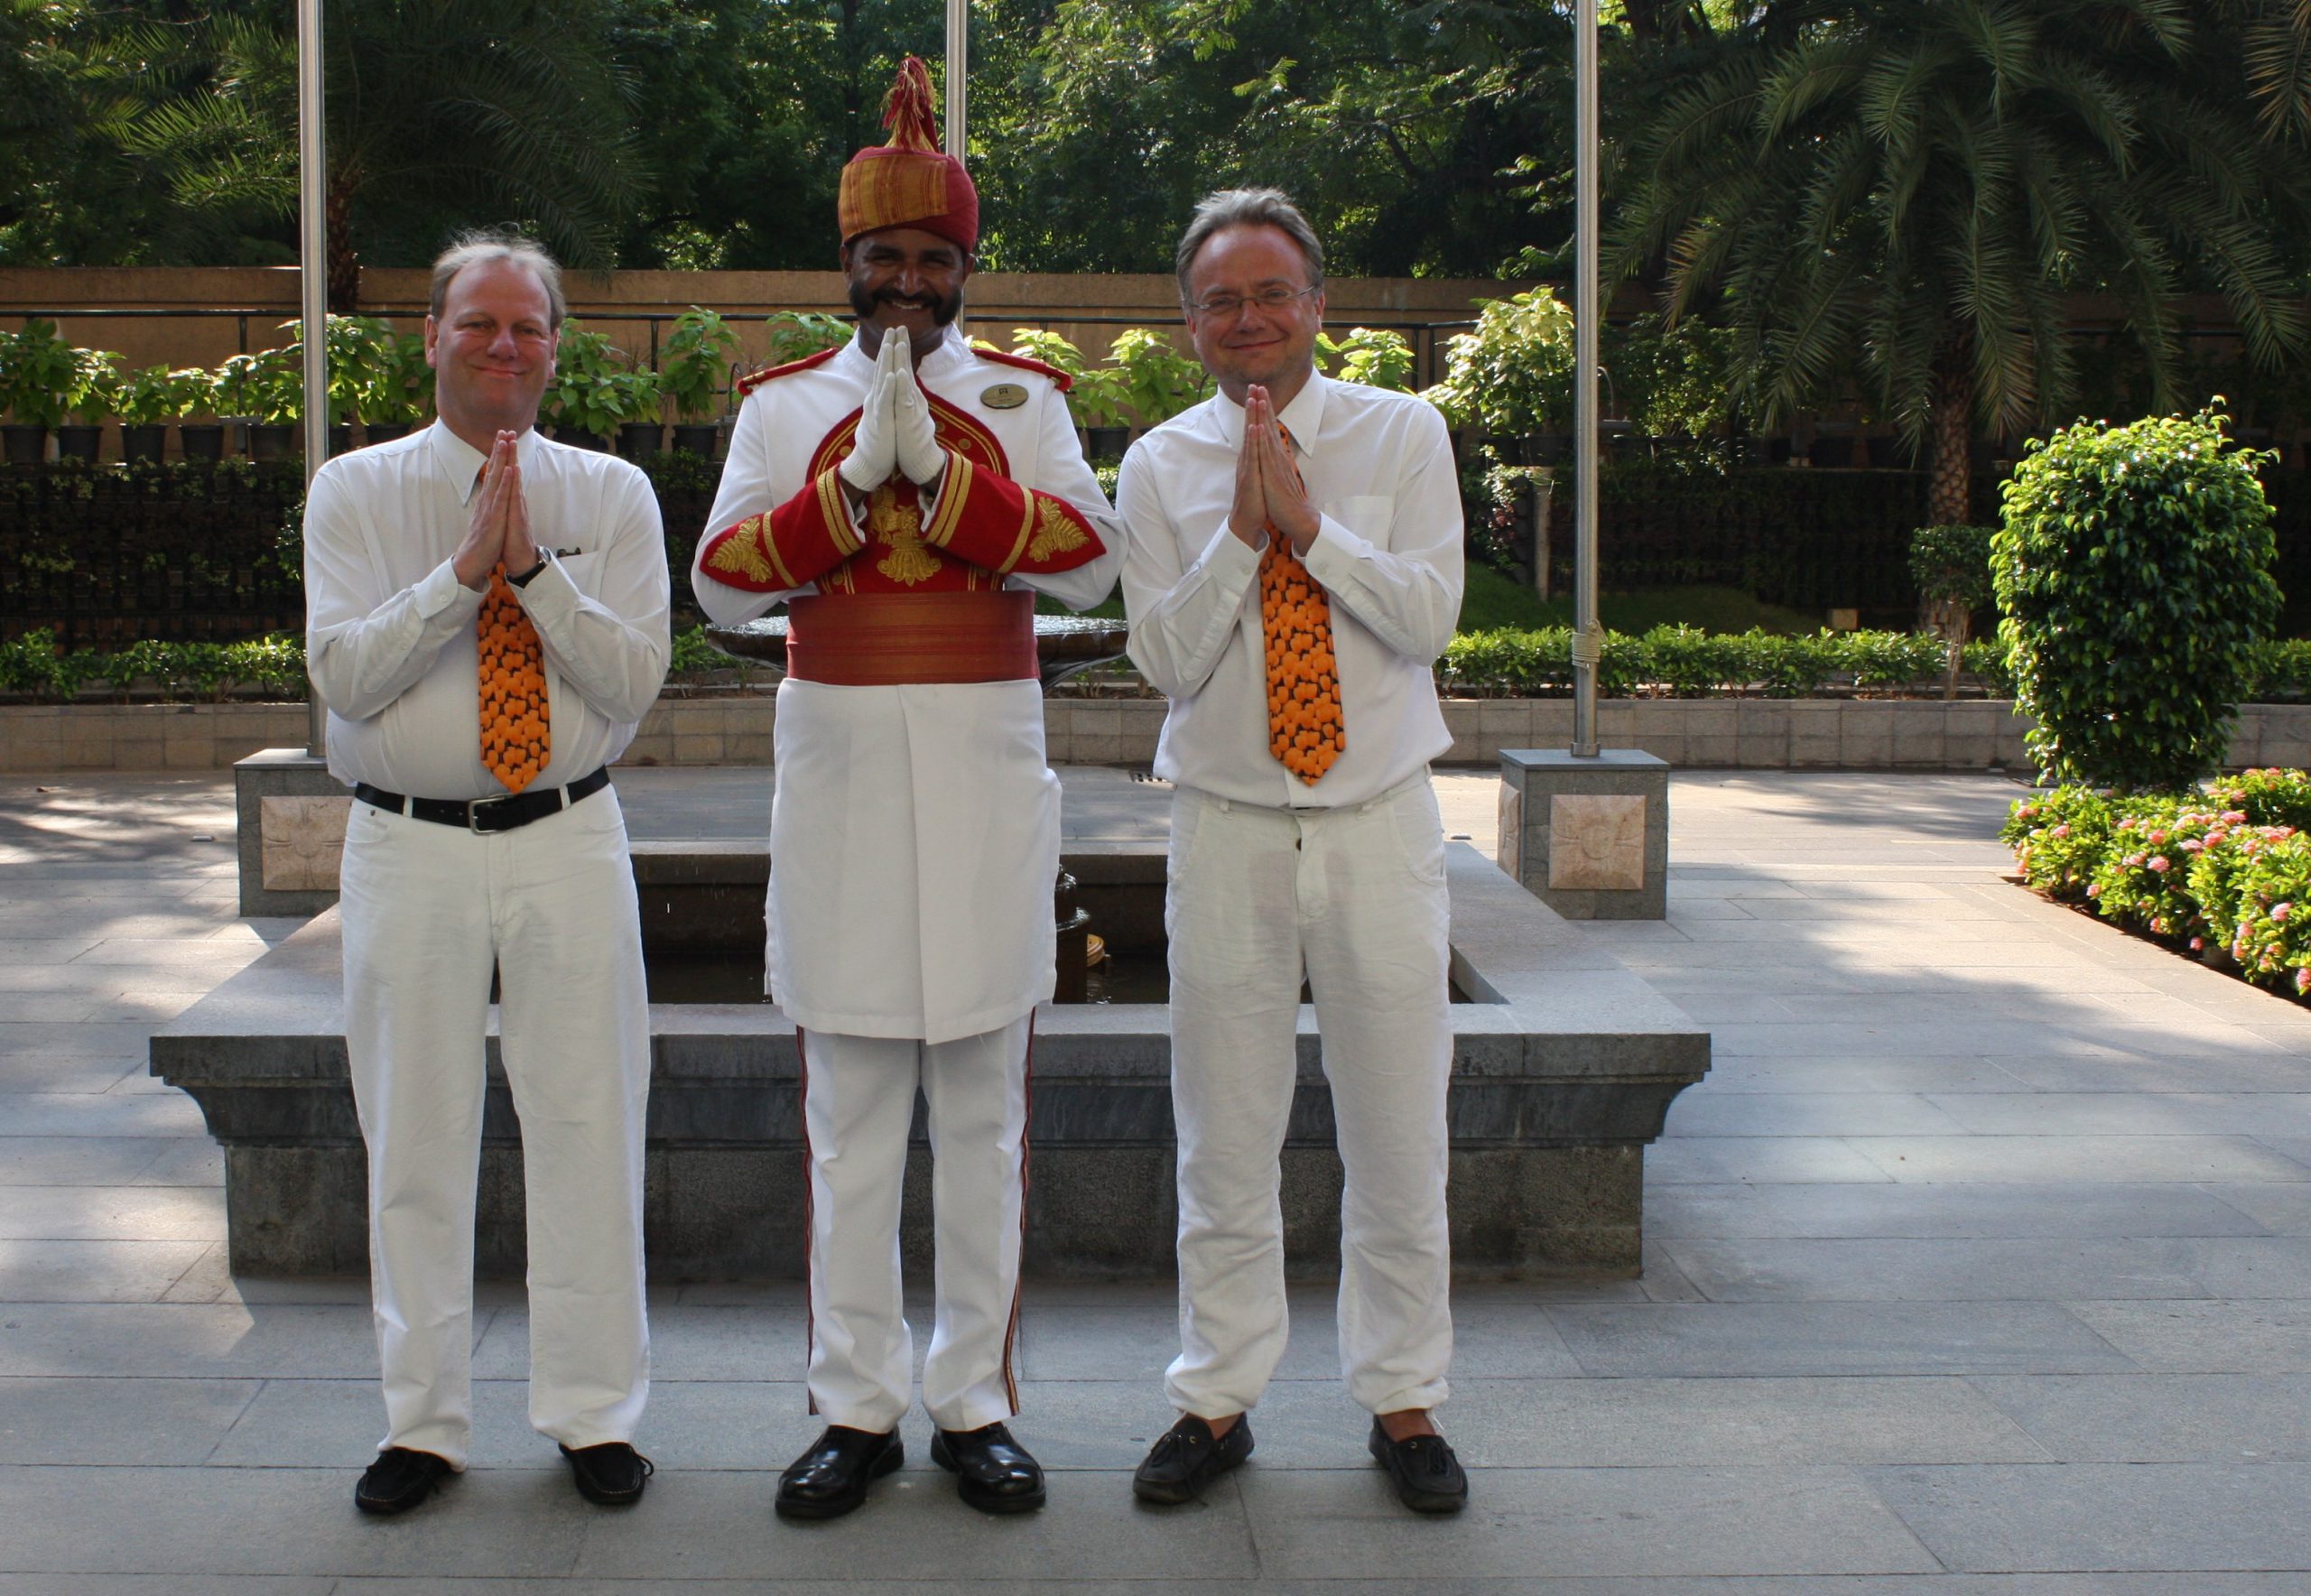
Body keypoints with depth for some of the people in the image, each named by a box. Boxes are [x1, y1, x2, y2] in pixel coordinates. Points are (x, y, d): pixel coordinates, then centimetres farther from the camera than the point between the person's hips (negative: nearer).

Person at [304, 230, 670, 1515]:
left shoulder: (613, 495, 4)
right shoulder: (356, 492, 3)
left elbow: (633, 683, -5)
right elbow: (344, 674, -8)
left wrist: (534, 567, -17)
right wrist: (464, 566, -17)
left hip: (569, 844, 0)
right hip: (409, 846, 0)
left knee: (588, 1129, 4)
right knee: (416, 1141, 6)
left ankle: (594, 1413, 18)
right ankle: (424, 1422, 20)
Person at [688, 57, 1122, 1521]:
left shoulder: (1023, 399, 8)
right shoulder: (784, 403, 9)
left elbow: (1090, 561, -7)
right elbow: (722, 582, -2)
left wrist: (939, 469, -15)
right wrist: (852, 480, -13)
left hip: (984, 773, 0)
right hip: (841, 768, 0)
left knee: (984, 1109, 4)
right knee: (850, 1111, 4)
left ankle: (974, 1400, 14)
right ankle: (858, 1408, 14)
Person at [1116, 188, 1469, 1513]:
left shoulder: (1402, 434, 2)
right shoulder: (1162, 466, 3)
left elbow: (1429, 616, -9)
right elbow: (1166, 657, -4)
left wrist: (1308, 518, -17)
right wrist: (1241, 531, -15)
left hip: (1379, 824, 0)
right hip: (1229, 832, 0)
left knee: (1400, 1136, 7)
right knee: (1226, 1141, 7)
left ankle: (1403, 1399, 23)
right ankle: (1220, 1398, 22)